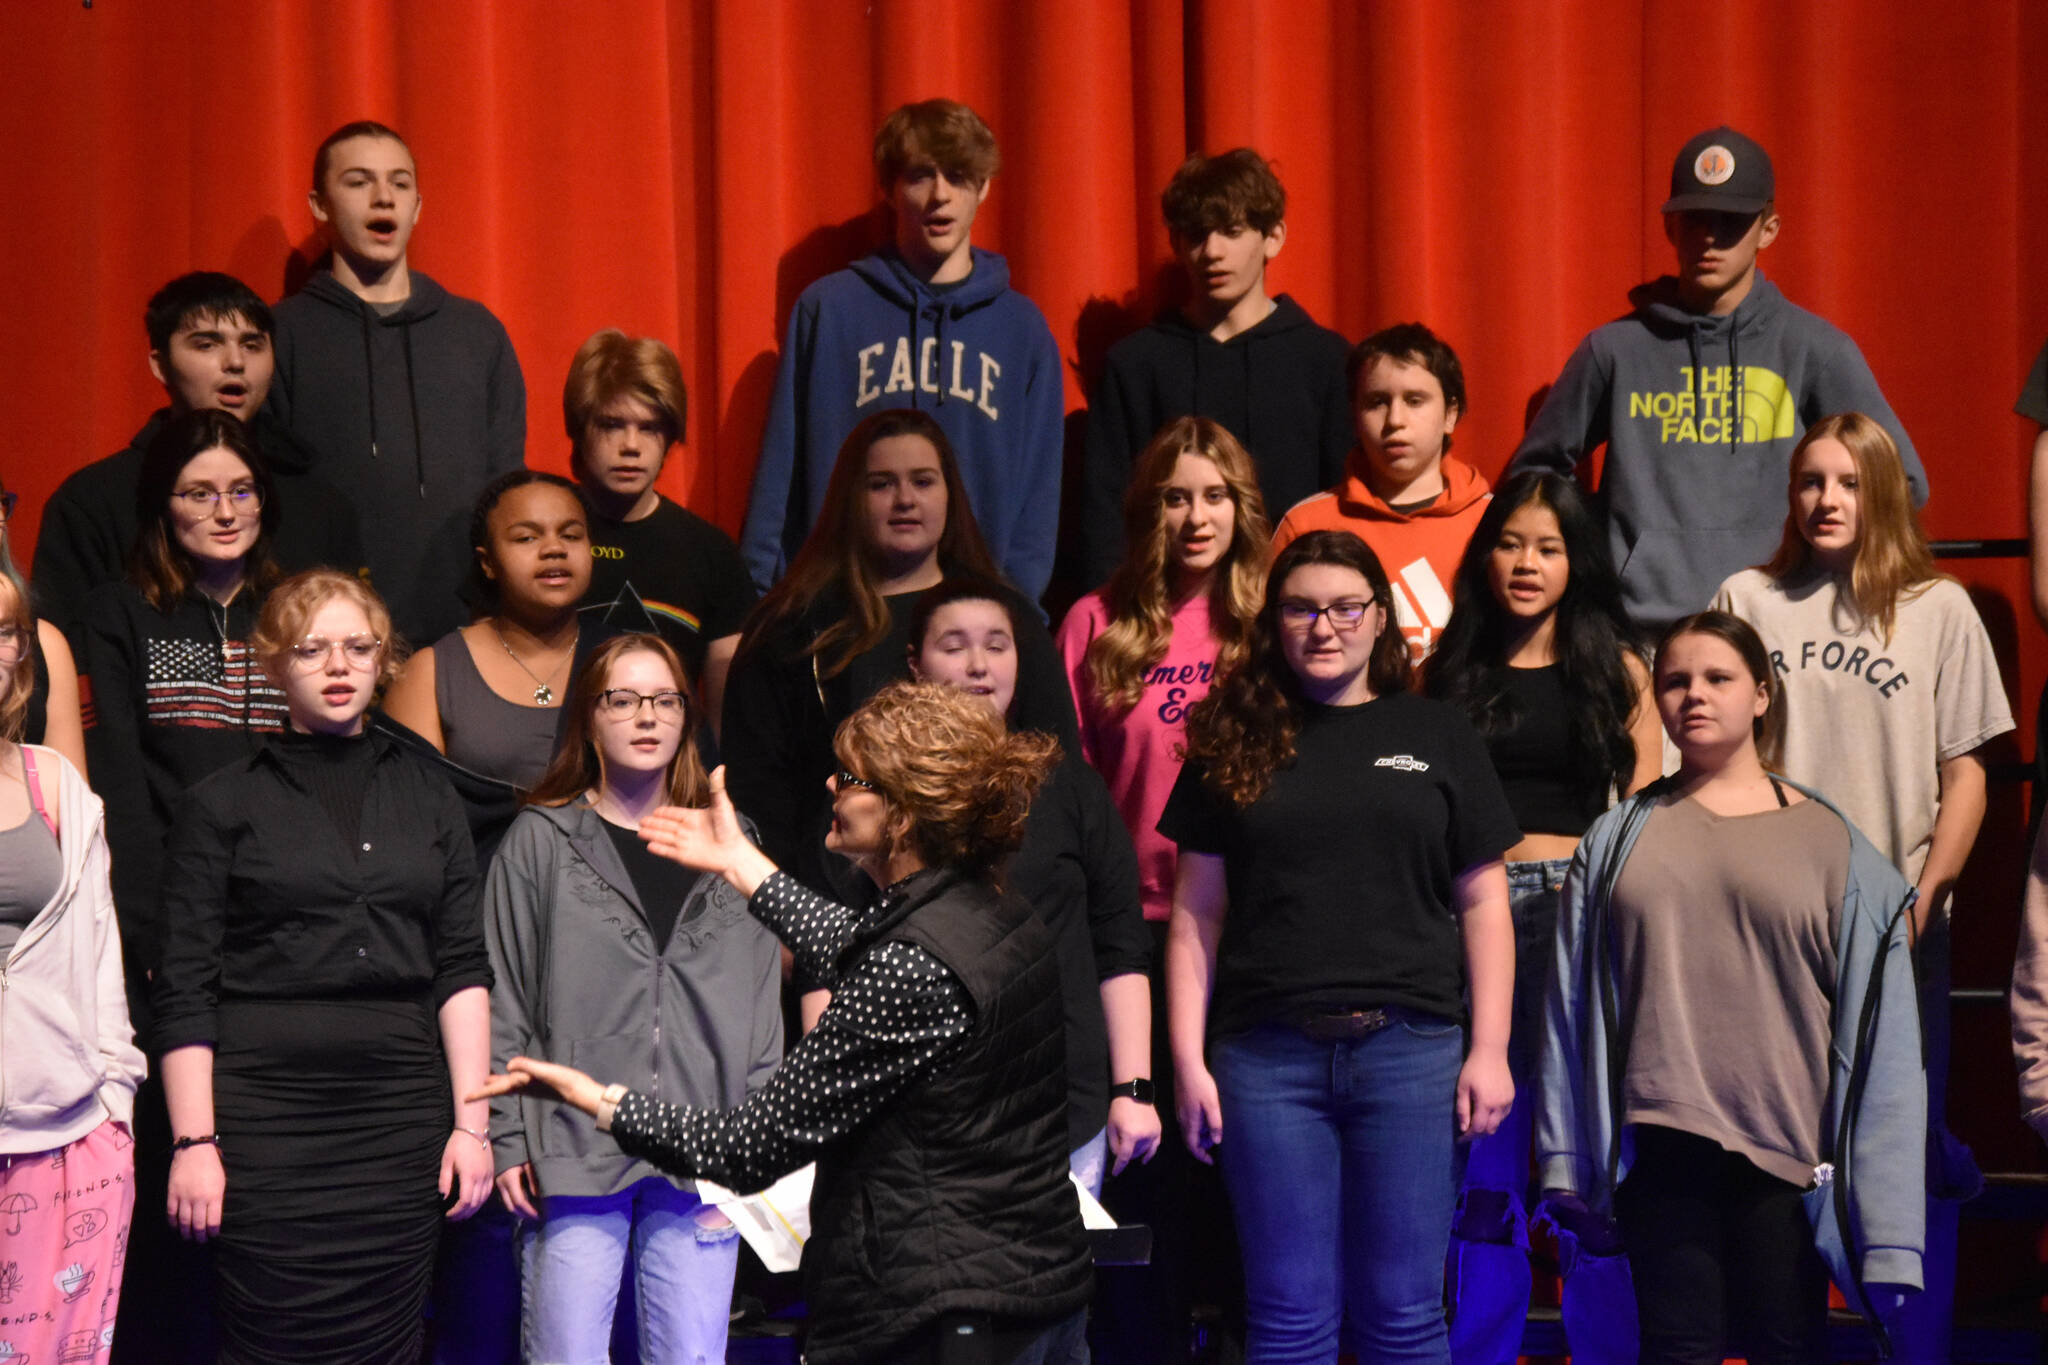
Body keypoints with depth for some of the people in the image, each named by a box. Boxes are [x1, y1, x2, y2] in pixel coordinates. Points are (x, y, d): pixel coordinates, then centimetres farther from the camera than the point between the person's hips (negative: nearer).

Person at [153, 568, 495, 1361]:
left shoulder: (427, 800, 14)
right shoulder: (223, 805, 5)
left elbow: (461, 968, 9)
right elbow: (185, 991, 1)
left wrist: (471, 1122, 2)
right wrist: (194, 1141, -6)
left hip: (401, 1117, 3)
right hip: (265, 1111, -2)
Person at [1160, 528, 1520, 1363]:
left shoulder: (1438, 737, 9)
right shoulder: (1235, 745, 9)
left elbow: (1482, 904, 8)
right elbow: (1194, 917, 8)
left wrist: (1490, 1050, -1)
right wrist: (1188, 1061, 0)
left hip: (1410, 1050, 0)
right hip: (1267, 1054, 0)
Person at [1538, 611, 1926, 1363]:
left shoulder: (1830, 842, 6)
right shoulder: (1618, 839, 8)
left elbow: (1877, 1027, 3)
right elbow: (1572, 1006, 8)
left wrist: (1885, 1219, -1)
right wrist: (1565, 1158, 3)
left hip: (1783, 1147, 0)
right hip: (1659, 1140, 1)